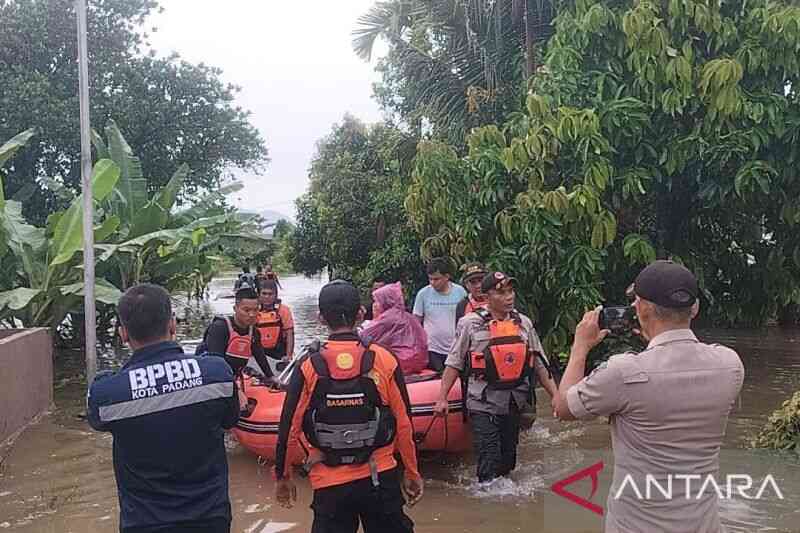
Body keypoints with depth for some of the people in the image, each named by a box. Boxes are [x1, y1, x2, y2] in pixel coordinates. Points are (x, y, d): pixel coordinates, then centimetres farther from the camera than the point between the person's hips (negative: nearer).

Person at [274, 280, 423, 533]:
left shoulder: (309, 368, -9)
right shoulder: (384, 360, -8)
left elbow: (289, 429, -5)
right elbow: (403, 424, -4)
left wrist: (282, 477, 11)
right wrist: (412, 472, 9)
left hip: (329, 484, 0)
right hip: (381, 478, 1)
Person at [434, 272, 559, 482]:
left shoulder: (524, 323, 5)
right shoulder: (470, 324, -8)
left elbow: (540, 364, 9)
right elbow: (454, 364, -5)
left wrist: (556, 394, 4)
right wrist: (442, 398, -8)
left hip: (514, 403, 5)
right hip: (483, 404, -4)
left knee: (508, 456, 17)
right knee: (489, 459, -5)